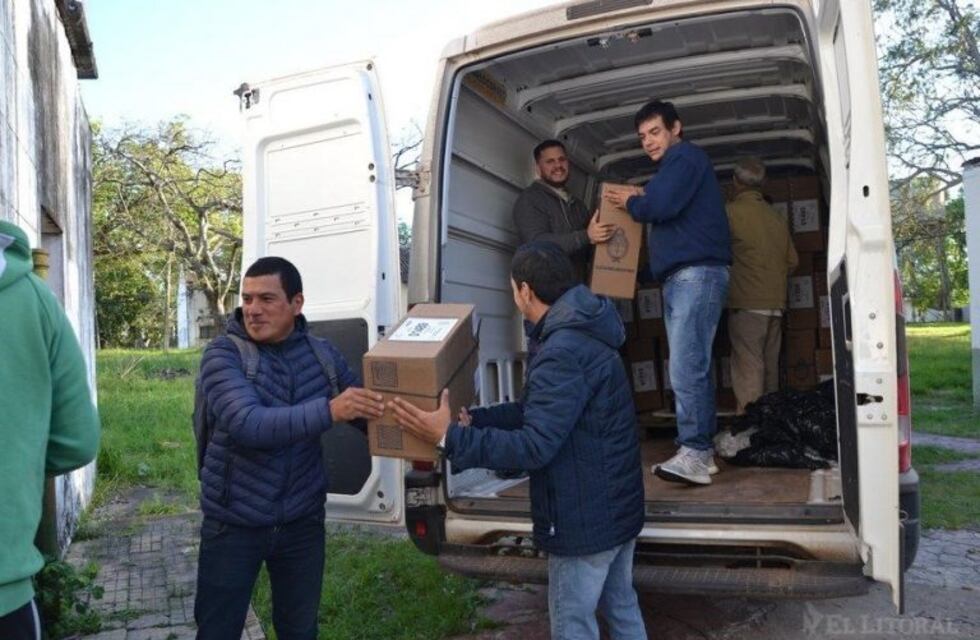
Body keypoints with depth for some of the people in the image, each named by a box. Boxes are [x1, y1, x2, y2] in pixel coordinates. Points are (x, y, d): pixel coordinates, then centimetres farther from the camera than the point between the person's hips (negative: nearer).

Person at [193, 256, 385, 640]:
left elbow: (367, 412, 5)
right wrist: (329, 411, -40)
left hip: (302, 521, 3)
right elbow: (248, 425, -29)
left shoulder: (321, 354, -2)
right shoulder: (223, 354, -13)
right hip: (234, 523, -3)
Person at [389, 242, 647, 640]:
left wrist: (448, 438, -29)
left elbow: (534, 446, -31)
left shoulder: (564, 352, -27)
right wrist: (473, 418, 4)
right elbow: (538, 410, 12)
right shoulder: (584, 333, 7)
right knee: (621, 607, 24)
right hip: (618, 506, 10)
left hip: (584, 517, -10)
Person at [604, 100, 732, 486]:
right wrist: (638, 202, 13)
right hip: (680, 277, 11)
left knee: (685, 368, -18)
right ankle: (702, 451, 10)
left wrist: (631, 203, 2)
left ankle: (694, 454, -19)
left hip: (697, 273, -11)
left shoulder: (685, 157, -1)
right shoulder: (674, 167, 29)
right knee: (692, 367, 7)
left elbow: (661, 205, -16)